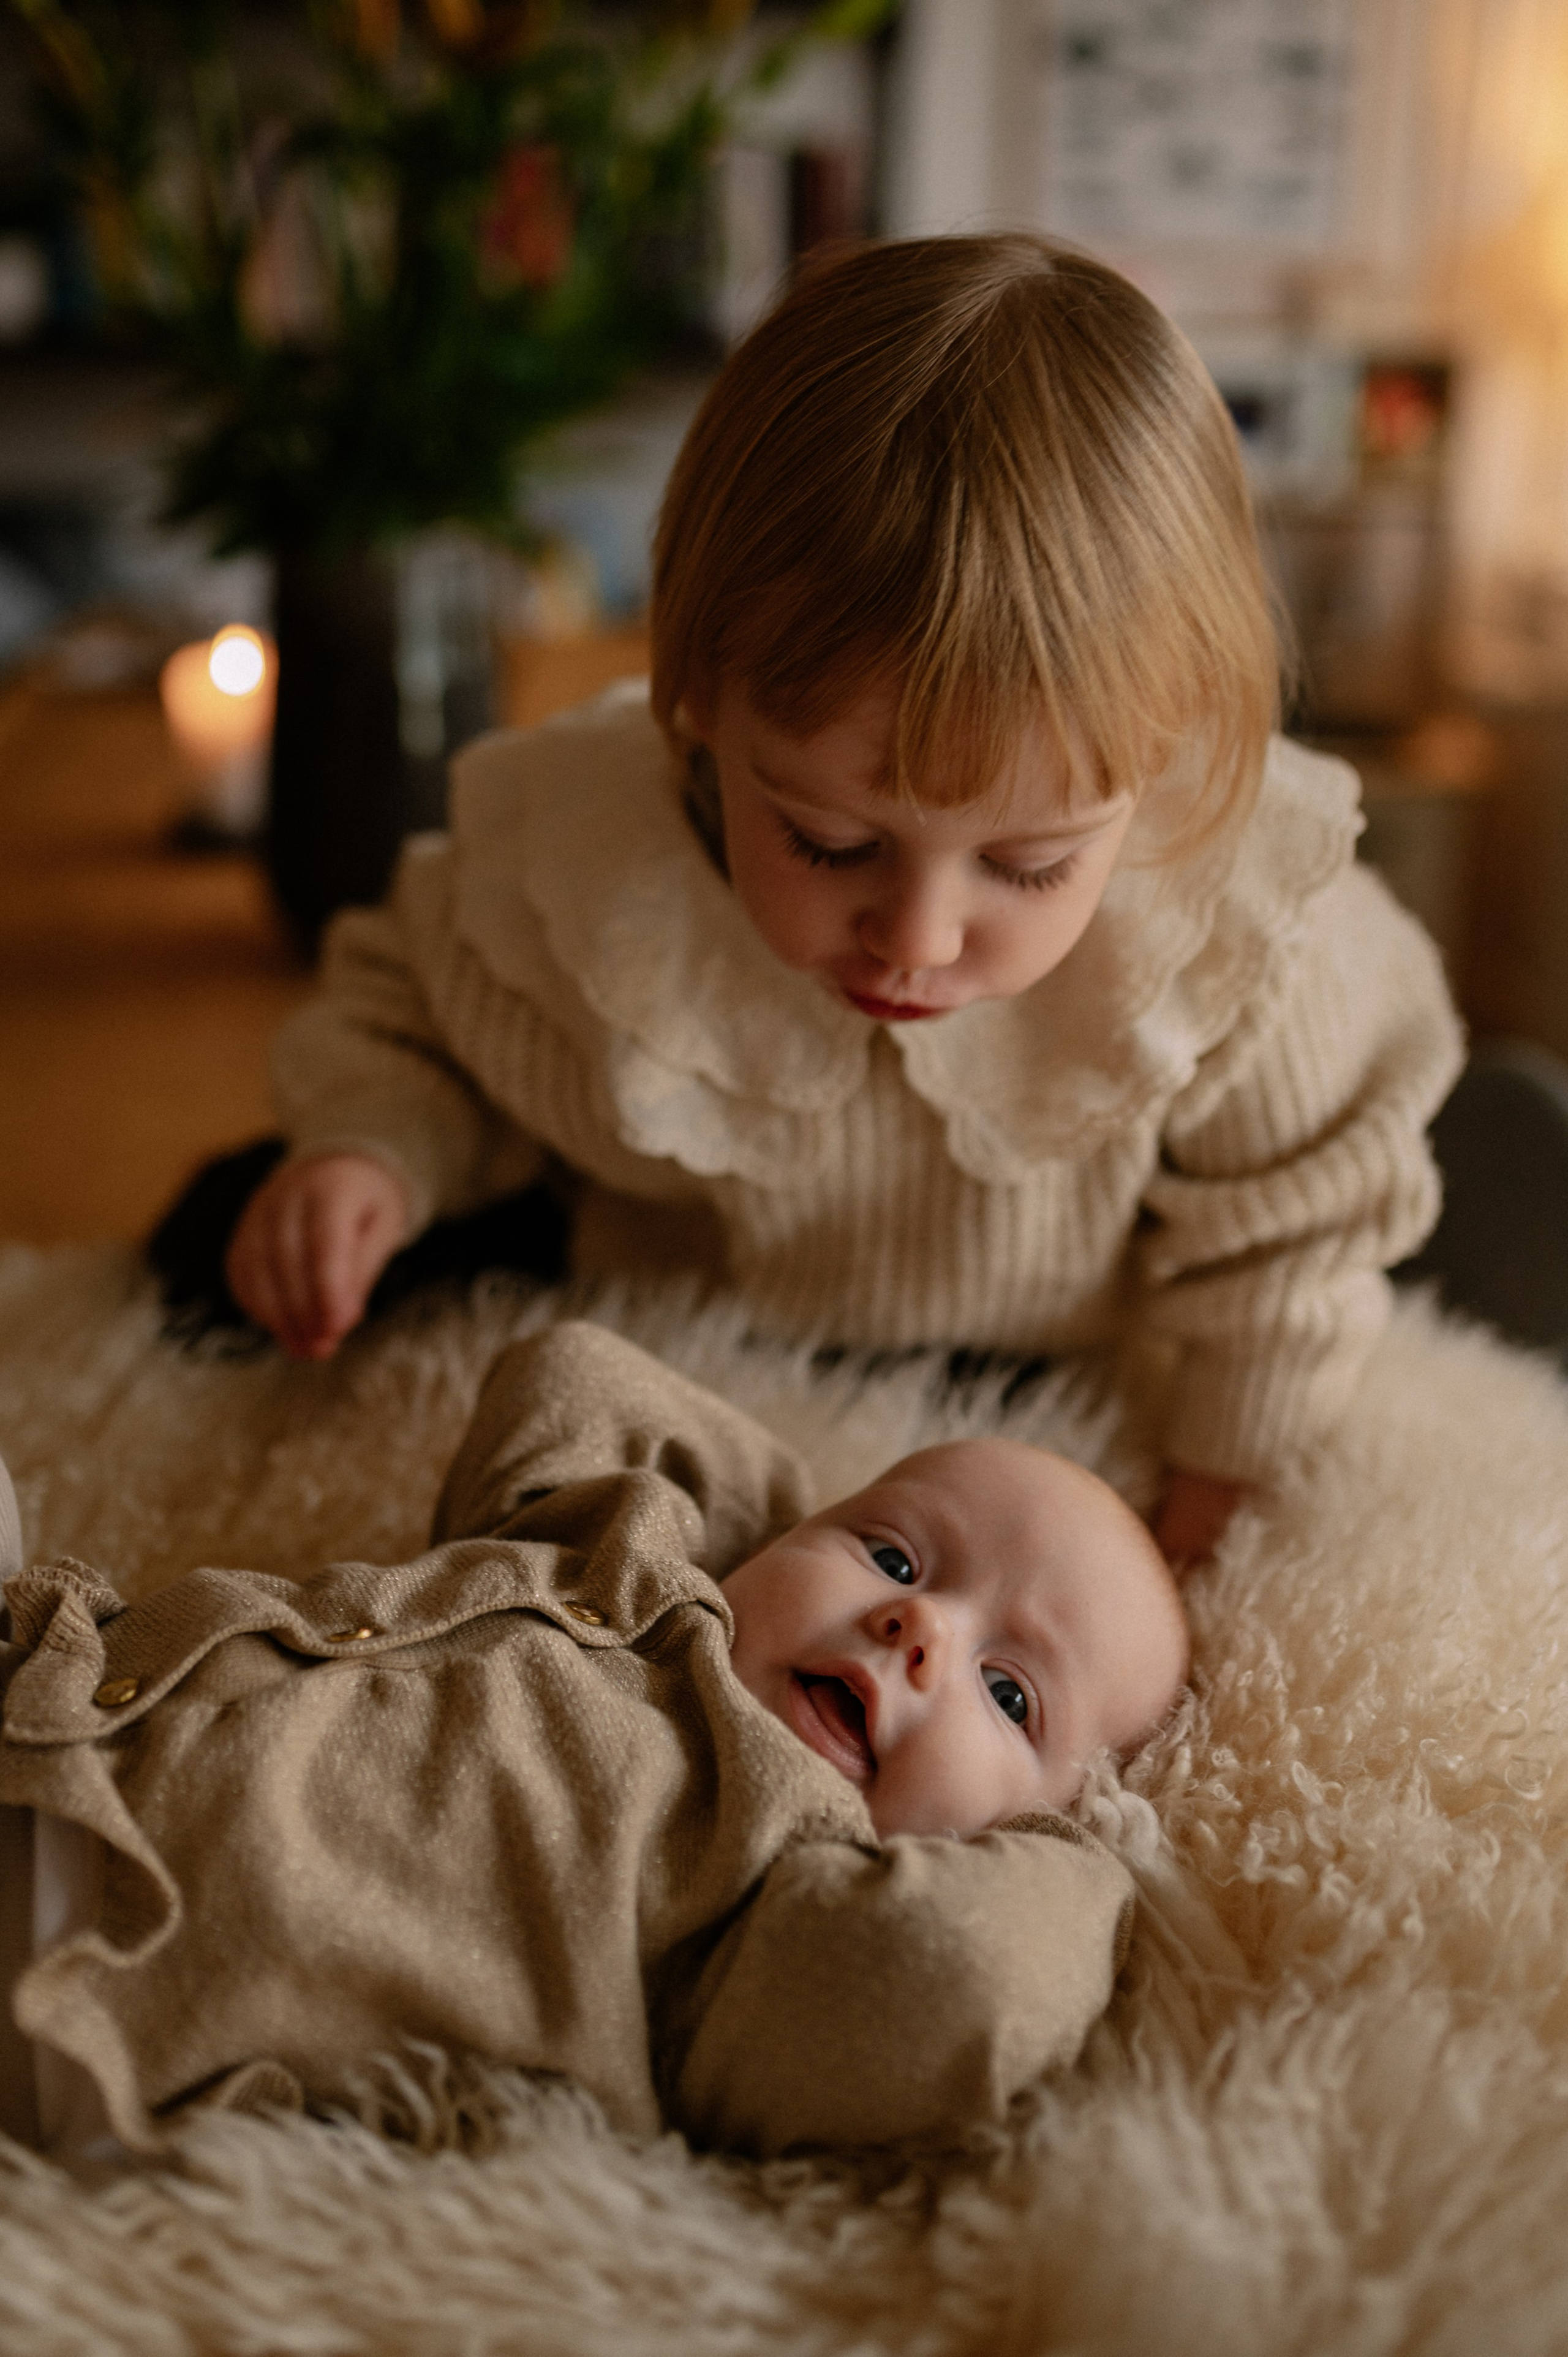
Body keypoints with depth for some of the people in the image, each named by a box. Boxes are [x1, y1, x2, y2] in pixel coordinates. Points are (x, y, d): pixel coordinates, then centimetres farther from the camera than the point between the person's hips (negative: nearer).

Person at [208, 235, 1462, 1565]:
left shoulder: (1232, 951, -32)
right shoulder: (559, 859, -29)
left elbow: (1284, 1236, -11)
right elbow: (413, 1011, -5)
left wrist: (1202, 1517, -6)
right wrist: (372, 1157, -25)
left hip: (1059, 1409, -1)